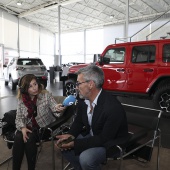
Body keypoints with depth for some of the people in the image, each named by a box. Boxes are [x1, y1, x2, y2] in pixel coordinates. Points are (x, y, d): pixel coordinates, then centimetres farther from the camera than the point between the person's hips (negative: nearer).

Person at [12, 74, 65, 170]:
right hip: (29, 128, 3)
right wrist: (23, 128, -17)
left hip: (44, 127, -3)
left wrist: (58, 109, -46)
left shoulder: (46, 95, -12)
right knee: (18, 137, -25)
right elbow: (19, 118, 3)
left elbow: (55, 110, -21)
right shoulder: (21, 100, -1)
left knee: (30, 138, -27)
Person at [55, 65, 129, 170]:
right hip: (91, 136, 7)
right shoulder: (83, 99, -10)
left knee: (86, 158, -29)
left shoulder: (113, 107, -32)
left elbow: (104, 138, -27)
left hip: (111, 143, -7)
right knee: (64, 145, -1)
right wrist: (70, 135, -15)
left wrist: (75, 143, -27)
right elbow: (78, 121, 5)